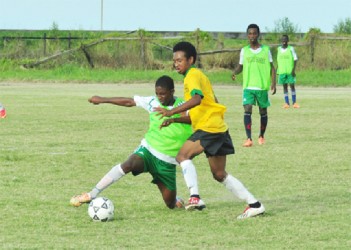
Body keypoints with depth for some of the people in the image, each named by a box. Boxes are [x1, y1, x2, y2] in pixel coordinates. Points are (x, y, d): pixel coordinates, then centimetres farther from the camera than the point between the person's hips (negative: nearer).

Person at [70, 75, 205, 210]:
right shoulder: (153, 102, -2)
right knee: (128, 164, -33)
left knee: (171, 203, 3)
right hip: (148, 149, 1)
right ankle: (92, 195, -30)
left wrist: (174, 118, -48)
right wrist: (103, 100, 13)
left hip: (167, 162, 0)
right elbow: (129, 102, 8)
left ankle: (175, 201, 44)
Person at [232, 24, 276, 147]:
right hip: (248, 86, 0)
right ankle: (249, 139, -19)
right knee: (247, 110, -16)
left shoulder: (266, 50, 3)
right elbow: (241, 66, 13)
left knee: (263, 112, 9)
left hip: (263, 86, 0)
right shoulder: (244, 51, 6)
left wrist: (273, 83, -3)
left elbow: (271, 68, 7)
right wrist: (235, 72, -9)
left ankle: (261, 136, 29)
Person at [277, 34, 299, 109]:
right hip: (282, 72, 3)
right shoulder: (279, 49, 9)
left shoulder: (291, 49, -1)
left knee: (292, 86, -2)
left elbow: (295, 59, -3)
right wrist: (277, 71, 14)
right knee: (284, 86, 3)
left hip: (290, 71, -3)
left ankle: (294, 102, 4)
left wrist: (293, 70, -12)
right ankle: (286, 103, 4)